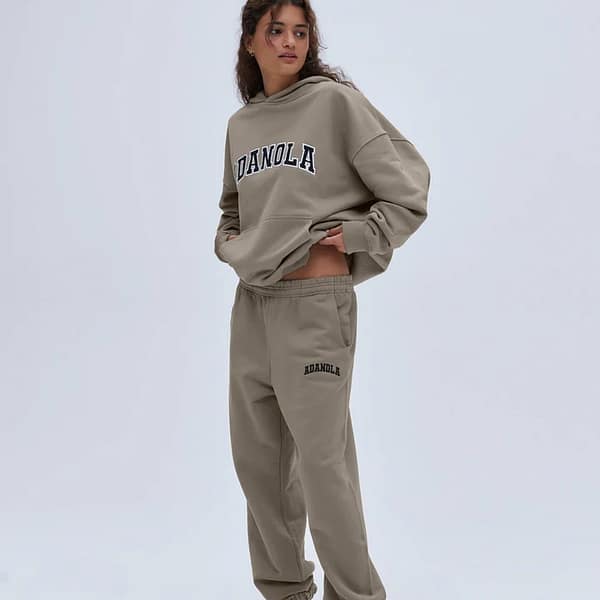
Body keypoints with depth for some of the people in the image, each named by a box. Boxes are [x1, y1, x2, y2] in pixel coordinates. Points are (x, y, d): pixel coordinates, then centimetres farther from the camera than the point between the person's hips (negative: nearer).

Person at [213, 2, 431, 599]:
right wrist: (229, 243, 10)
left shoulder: (336, 100, -5)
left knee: (321, 458, -3)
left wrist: (353, 237, -9)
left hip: (315, 303, -6)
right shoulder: (239, 124, 12)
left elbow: (408, 189, -6)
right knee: (256, 455, 13)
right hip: (251, 303, 7)